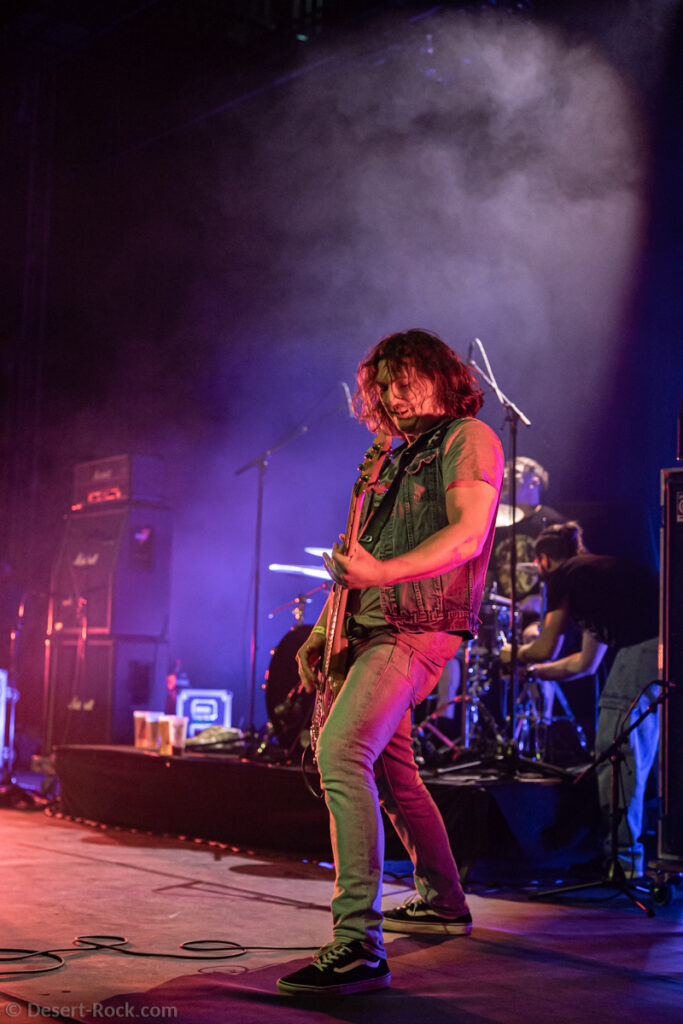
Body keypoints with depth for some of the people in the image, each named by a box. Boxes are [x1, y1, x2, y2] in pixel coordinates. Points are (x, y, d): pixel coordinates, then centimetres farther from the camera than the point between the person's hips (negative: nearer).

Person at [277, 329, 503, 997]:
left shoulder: (469, 438, -2)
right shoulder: (395, 461, 24)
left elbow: (467, 537, -16)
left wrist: (381, 574, -29)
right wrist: (321, 632, 15)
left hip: (416, 628, -10)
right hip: (373, 629, 10)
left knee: (342, 752, -24)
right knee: (388, 767, 17)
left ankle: (359, 944, -29)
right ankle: (443, 904, 32)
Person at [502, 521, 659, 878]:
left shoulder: (563, 575, 7)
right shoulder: (599, 570, 32)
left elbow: (546, 649, 6)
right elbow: (586, 662, 37)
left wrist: (509, 655, 26)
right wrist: (531, 671, 47)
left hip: (648, 644, -9)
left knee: (616, 746, -2)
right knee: (636, 749, 17)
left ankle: (621, 855, -1)